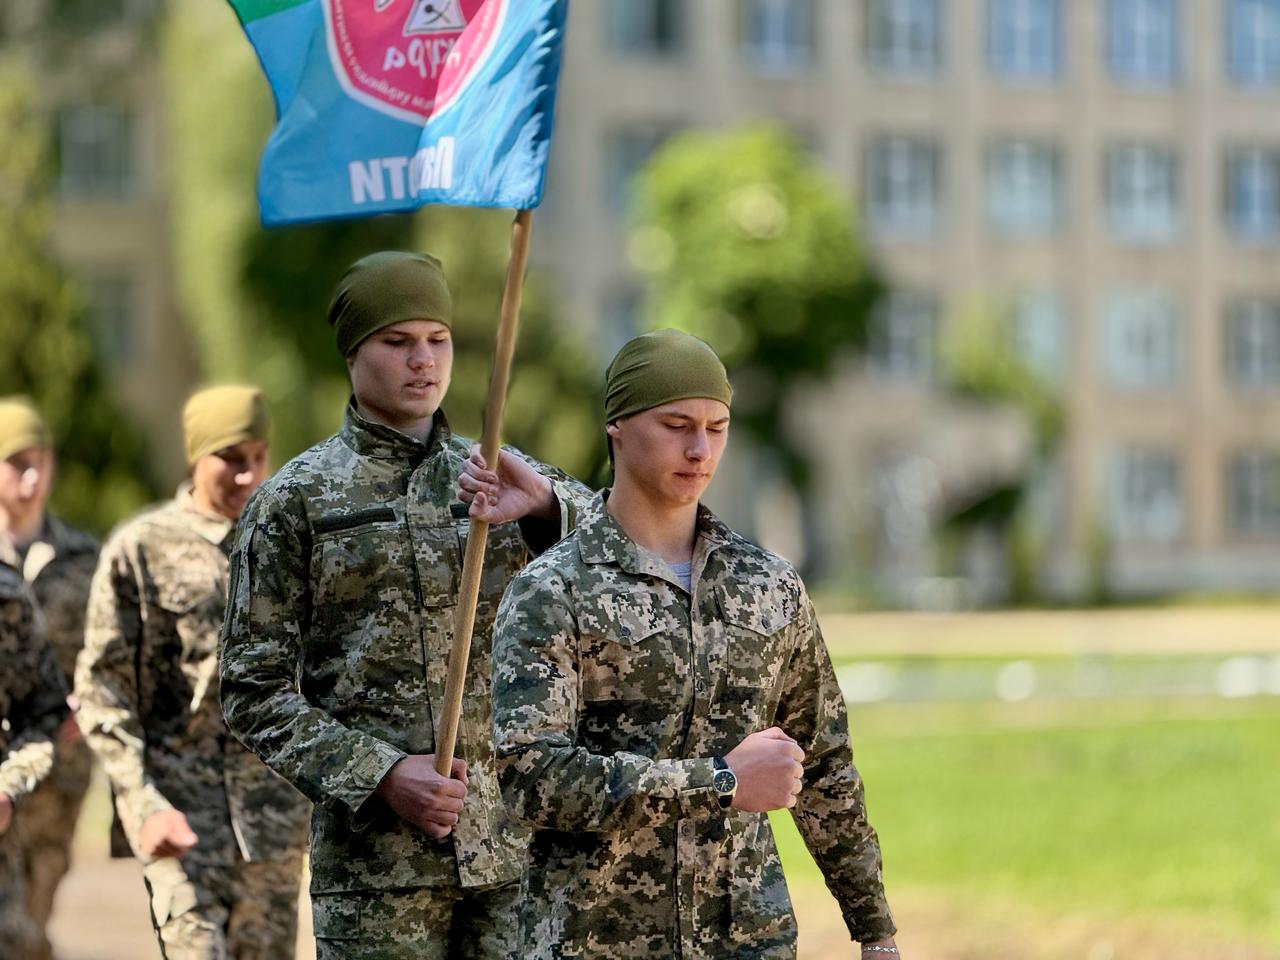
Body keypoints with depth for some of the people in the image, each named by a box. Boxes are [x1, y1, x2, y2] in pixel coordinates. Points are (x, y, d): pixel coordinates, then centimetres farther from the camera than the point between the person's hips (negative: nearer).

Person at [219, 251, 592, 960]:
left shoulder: (504, 480, 13)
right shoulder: (295, 500, 5)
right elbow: (254, 690, 1)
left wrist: (546, 505, -22)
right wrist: (380, 776, -11)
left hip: (518, 843, 2)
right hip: (375, 858, -2)